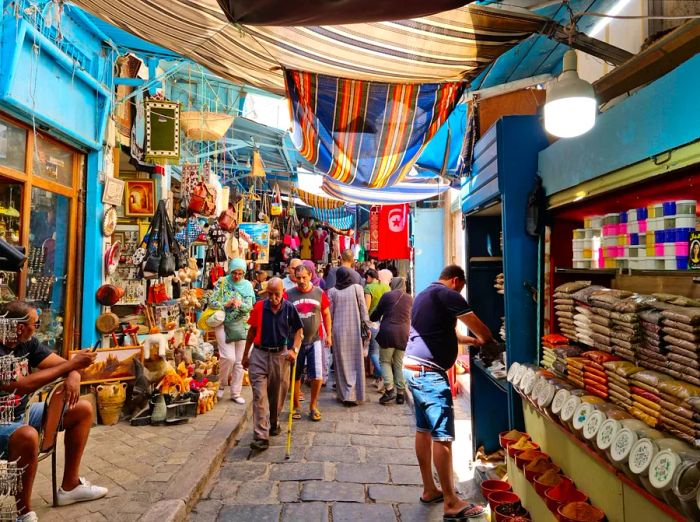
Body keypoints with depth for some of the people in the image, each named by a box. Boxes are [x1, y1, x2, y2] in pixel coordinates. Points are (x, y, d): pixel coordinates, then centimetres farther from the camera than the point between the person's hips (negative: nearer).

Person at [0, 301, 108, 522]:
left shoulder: (27, 343, -2)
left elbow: (63, 363, 1)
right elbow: (21, 386, -36)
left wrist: (74, 376, -23)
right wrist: (71, 364, -31)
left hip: (21, 413, 9)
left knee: (83, 409, 6)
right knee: (28, 436, -39)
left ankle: (70, 485, 12)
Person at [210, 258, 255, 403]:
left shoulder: (247, 285, 3)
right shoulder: (222, 282, -2)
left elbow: (250, 307, -3)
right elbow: (212, 302, -4)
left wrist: (240, 304, -23)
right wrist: (227, 304, -17)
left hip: (241, 326, 3)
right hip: (223, 324, -2)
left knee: (239, 361, 5)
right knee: (229, 357, -14)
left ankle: (236, 393, 17)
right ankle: (222, 384, 14)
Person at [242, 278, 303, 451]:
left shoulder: (289, 309, -5)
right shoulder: (259, 307, -5)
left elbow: (299, 330, 5)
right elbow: (252, 331, 6)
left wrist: (294, 349, -9)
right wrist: (246, 354, 11)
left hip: (280, 355, 1)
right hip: (259, 354, 0)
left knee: (277, 395, 14)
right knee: (259, 395, -7)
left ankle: (273, 423, 38)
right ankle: (261, 437, -5)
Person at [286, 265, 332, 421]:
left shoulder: (319, 293, 0)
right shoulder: (289, 294, -5)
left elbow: (326, 314, 10)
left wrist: (329, 335, 8)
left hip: (315, 340, 1)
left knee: (317, 376, -2)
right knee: (295, 376, 10)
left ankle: (313, 406, 20)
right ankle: (296, 406, 29)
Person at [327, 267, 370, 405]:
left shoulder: (332, 291, 0)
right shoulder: (357, 288, -4)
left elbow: (330, 313, 3)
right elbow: (363, 309, -4)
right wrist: (366, 326, 4)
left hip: (339, 330, 1)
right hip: (355, 330, -1)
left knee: (341, 362, 10)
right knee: (356, 362, 6)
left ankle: (343, 393, 12)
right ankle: (354, 394, 4)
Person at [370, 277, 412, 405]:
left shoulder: (387, 296, 0)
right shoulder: (410, 299, 11)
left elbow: (376, 313, 9)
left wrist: (372, 318, 30)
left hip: (388, 333, -4)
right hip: (404, 334, 4)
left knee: (385, 361, 6)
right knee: (398, 363, 11)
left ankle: (389, 388, -9)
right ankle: (400, 393, 10)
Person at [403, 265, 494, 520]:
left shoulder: (424, 295, 19)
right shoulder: (447, 295, -10)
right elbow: (479, 327, -4)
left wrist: (472, 340, 28)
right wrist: (487, 341, 16)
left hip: (412, 369, 10)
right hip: (428, 372, -10)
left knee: (424, 429, 15)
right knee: (442, 435, -5)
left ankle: (429, 490, 26)